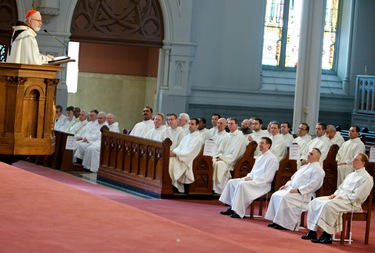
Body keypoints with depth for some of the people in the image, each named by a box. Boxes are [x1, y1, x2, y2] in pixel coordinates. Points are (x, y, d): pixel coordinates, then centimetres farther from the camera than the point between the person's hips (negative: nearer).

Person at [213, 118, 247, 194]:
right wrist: (217, 156, -1)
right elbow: (221, 150, 19)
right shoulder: (228, 136, 18)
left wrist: (223, 158, -17)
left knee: (219, 164, -33)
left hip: (233, 162, -8)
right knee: (213, 162, -18)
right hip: (223, 159, 8)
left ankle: (220, 190, -29)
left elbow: (235, 155, -14)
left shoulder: (240, 137, -7)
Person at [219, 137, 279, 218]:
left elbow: (267, 176, -15)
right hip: (253, 180, 10)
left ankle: (239, 212, -30)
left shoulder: (272, 158, -8)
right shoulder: (260, 158, 21)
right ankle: (232, 208, -8)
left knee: (242, 184, -32)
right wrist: (249, 177, 4)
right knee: (232, 182, -4)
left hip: (263, 184, -10)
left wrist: (253, 180, -17)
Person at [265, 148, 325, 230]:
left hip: (304, 194, -9)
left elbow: (313, 185, -17)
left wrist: (298, 190, -22)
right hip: (292, 188, 9)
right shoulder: (305, 167, 24)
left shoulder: (318, 170, -5)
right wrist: (286, 185, 10)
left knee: (286, 197, -32)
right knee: (276, 195, -8)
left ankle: (286, 223, -25)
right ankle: (276, 221, -8)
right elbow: (294, 178, 29)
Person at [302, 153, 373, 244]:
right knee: (315, 202, -4)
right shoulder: (351, 175, 22)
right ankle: (312, 232, -10)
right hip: (339, 198, 9)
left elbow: (356, 196, -15)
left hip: (351, 203, -9)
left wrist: (341, 197, -15)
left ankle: (327, 236, -30)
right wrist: (335, 194, 7)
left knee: (328, 205, -34)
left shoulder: (366, 178, -7)